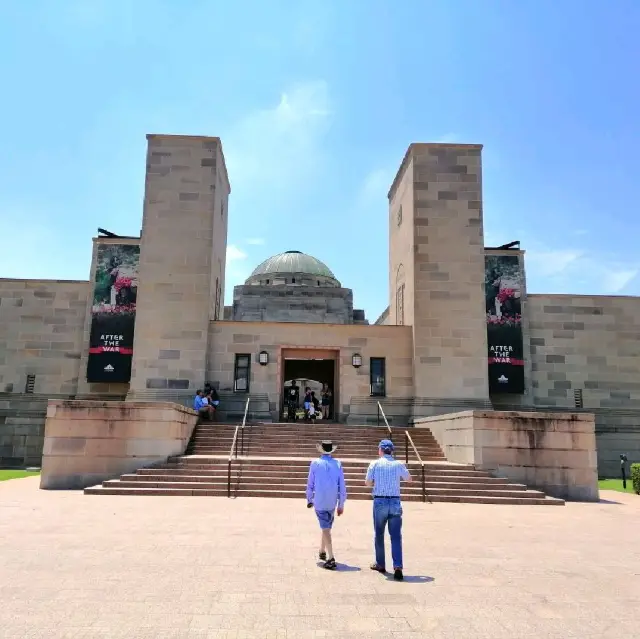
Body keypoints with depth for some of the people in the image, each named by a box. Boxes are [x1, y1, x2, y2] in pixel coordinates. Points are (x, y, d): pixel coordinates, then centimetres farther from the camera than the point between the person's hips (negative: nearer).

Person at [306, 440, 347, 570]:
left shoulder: (315, 463, -6)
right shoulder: (337, 464, -2)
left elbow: (310, 484, -1)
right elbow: (342, 486, -1)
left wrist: (309, 500, 13)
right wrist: (341, 504, 7)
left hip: (319, 502, -3)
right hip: (332, 503, 3)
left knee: (325, 529, -1)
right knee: (327, 527, 22)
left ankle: (331, 559, -8)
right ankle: (322, 552, 36)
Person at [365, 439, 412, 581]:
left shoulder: (375, 464, -3)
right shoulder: (399, 464, 2)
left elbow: (368, 482, -2)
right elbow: (409, 479, 16)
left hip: (380, 501, -1)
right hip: (395, 502, 1)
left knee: (379, 534, 16)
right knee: (396, 536, 2)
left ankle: (380, 564, 26)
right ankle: (398, 567, -10)